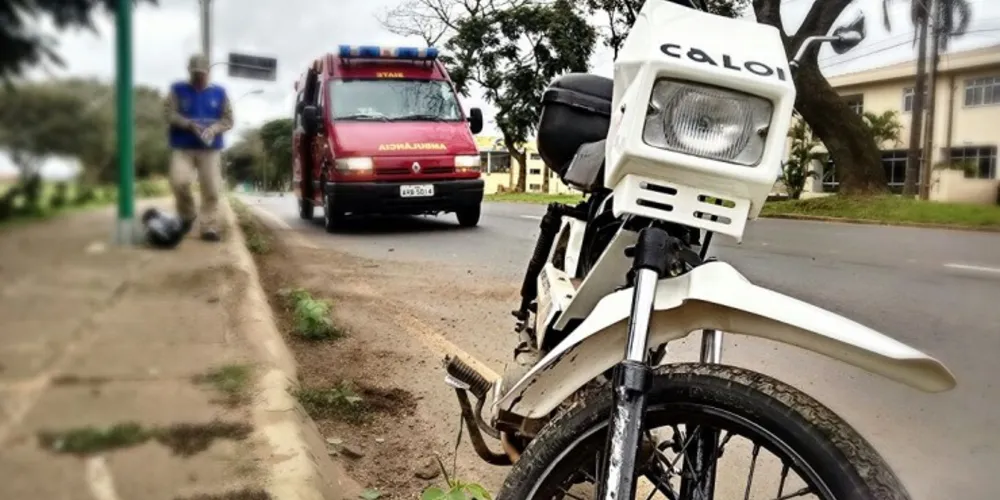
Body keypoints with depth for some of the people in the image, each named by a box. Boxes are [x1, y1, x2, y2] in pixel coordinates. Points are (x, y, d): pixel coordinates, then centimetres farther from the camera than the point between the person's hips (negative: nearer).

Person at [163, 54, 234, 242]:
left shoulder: (219, 92, 10)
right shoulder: (177, 90, 8)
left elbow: (228, 119, 7)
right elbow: (170, 114, 0)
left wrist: (213, 128, -13)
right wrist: (190, 124, -17)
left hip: (211, 148, 1)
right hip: (182, 148, -1)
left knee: (211, 190, -7)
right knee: (178, 182, -18)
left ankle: (209, 228, -1)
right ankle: (187, 215, 8)